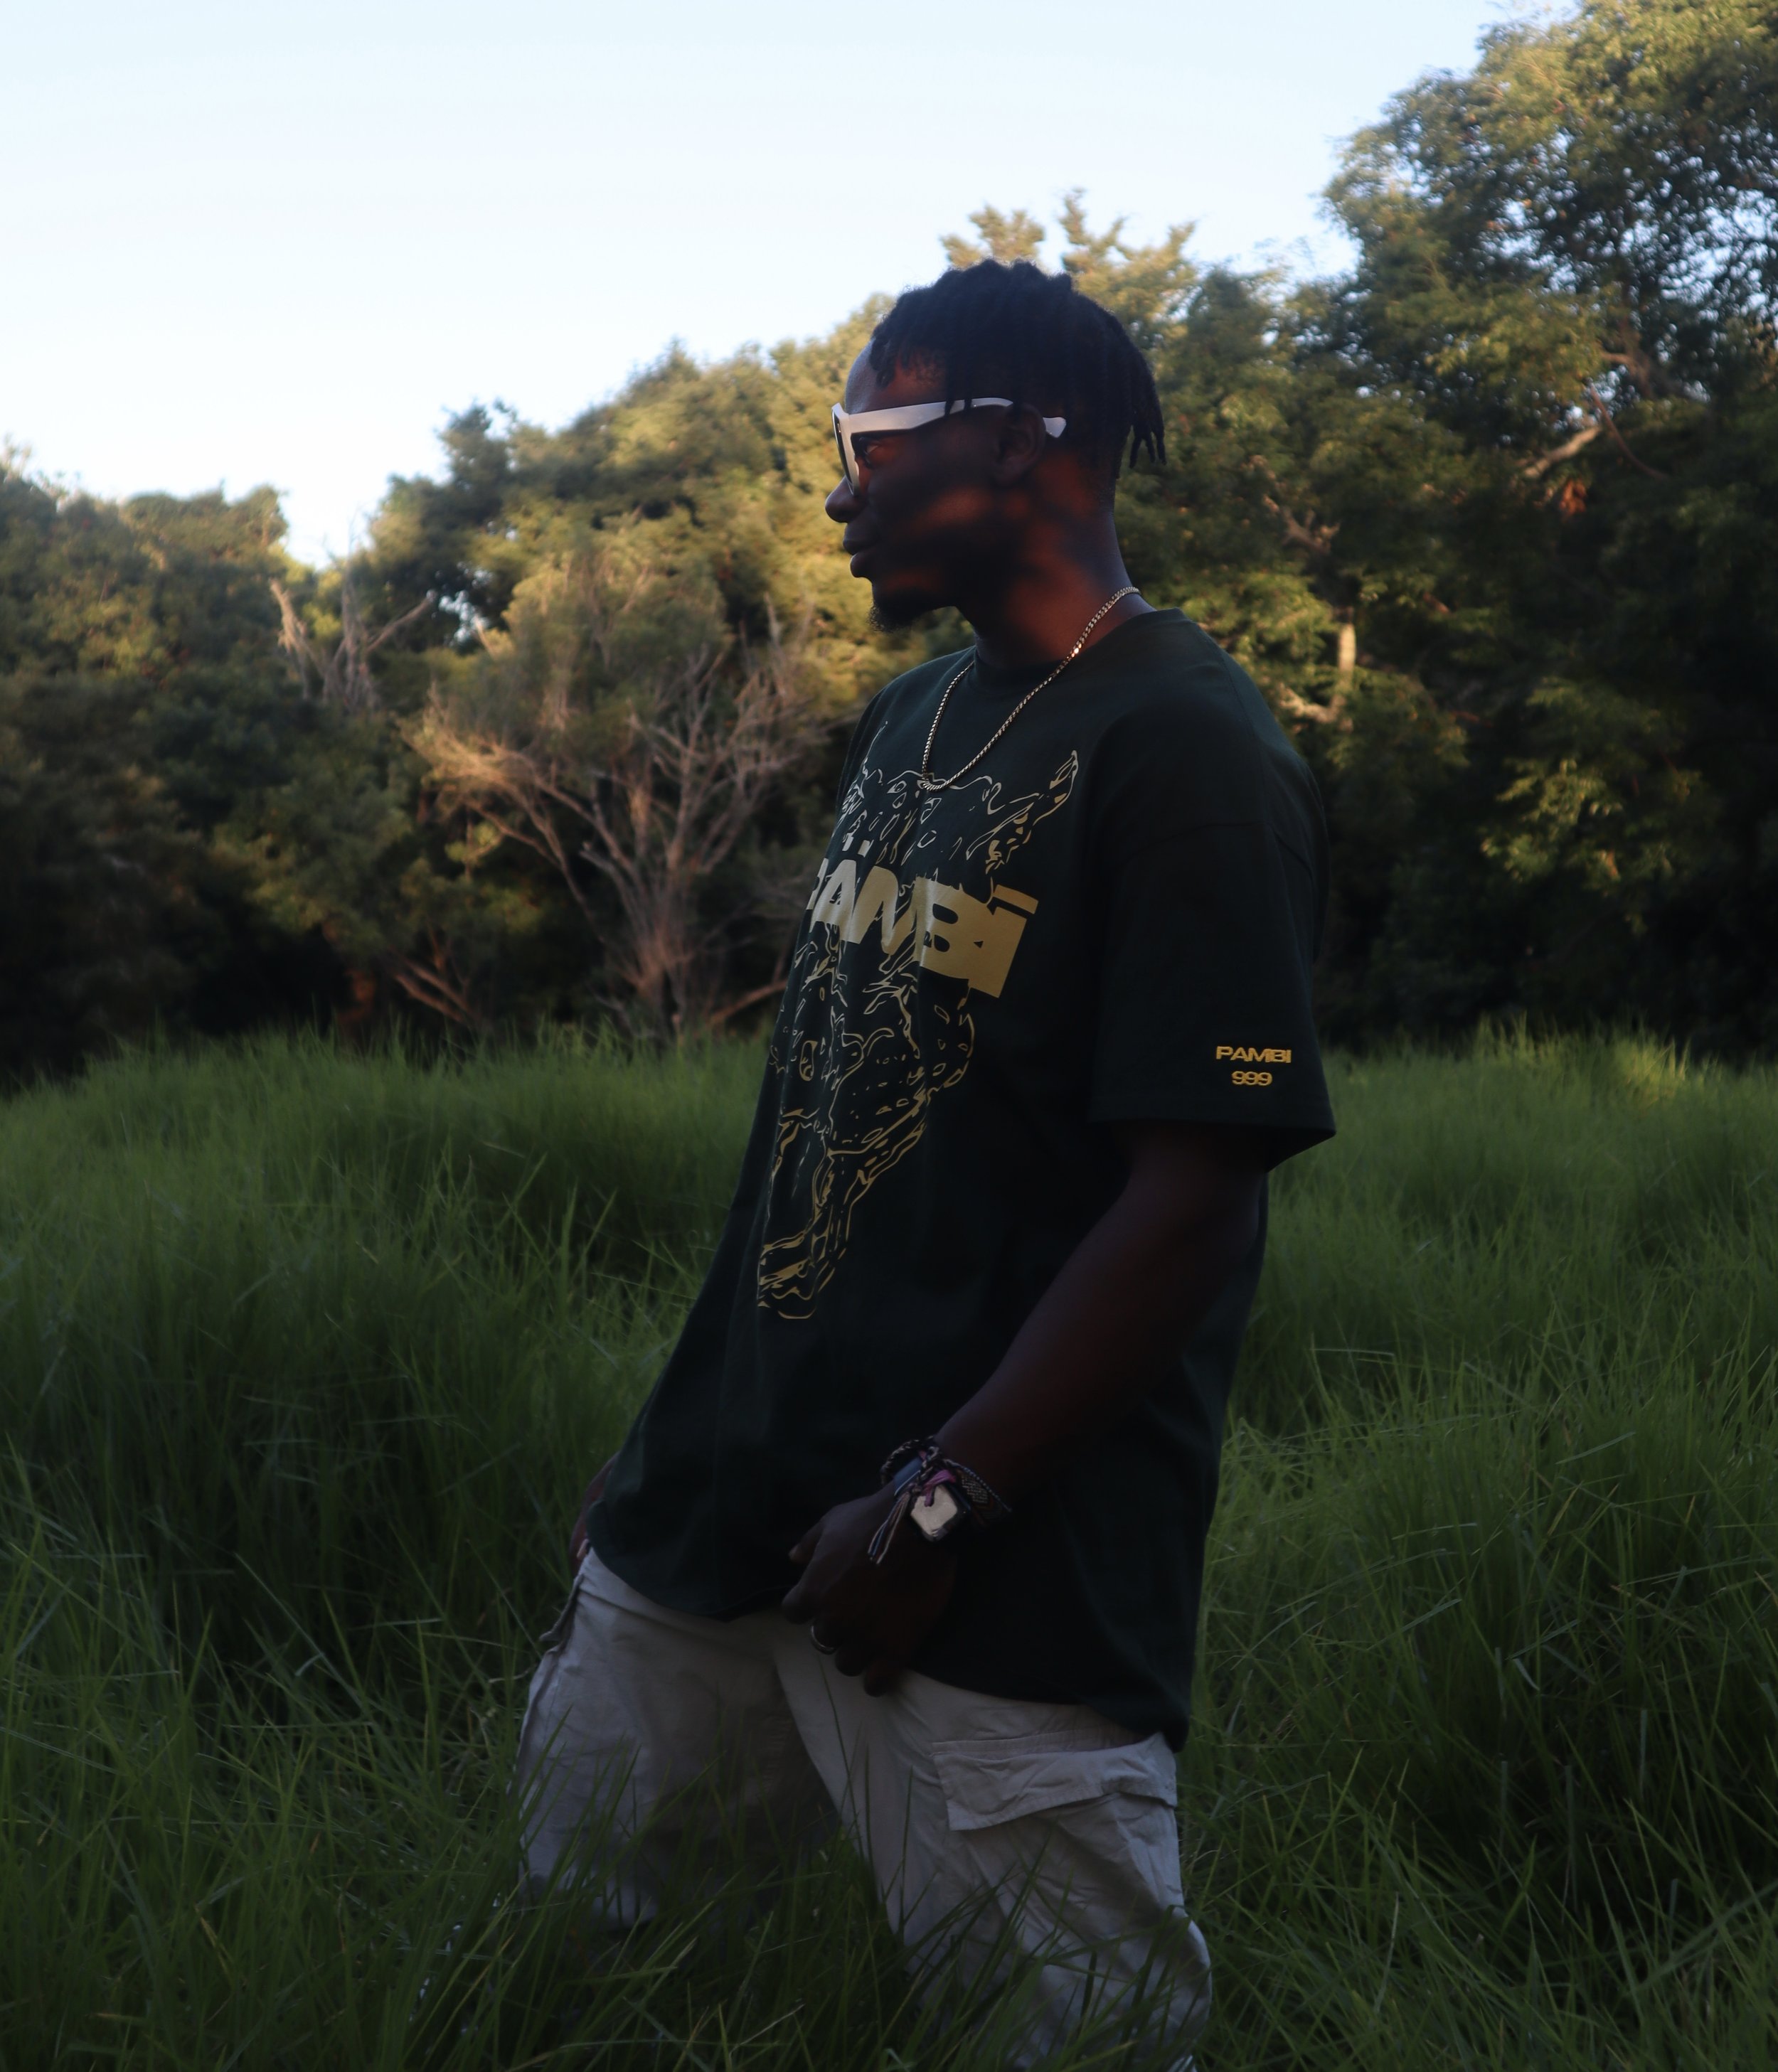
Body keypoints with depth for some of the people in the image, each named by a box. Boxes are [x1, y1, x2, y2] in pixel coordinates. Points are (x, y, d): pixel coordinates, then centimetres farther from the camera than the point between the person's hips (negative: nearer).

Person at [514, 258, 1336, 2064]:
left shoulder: (1186, 751, -13)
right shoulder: (910, 722, 14)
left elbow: (1194, 1202, -18)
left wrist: (937, 1505, -17)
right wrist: (683, 1426, 17)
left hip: (1000, 1579, -8)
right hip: (717, 1512, 8)